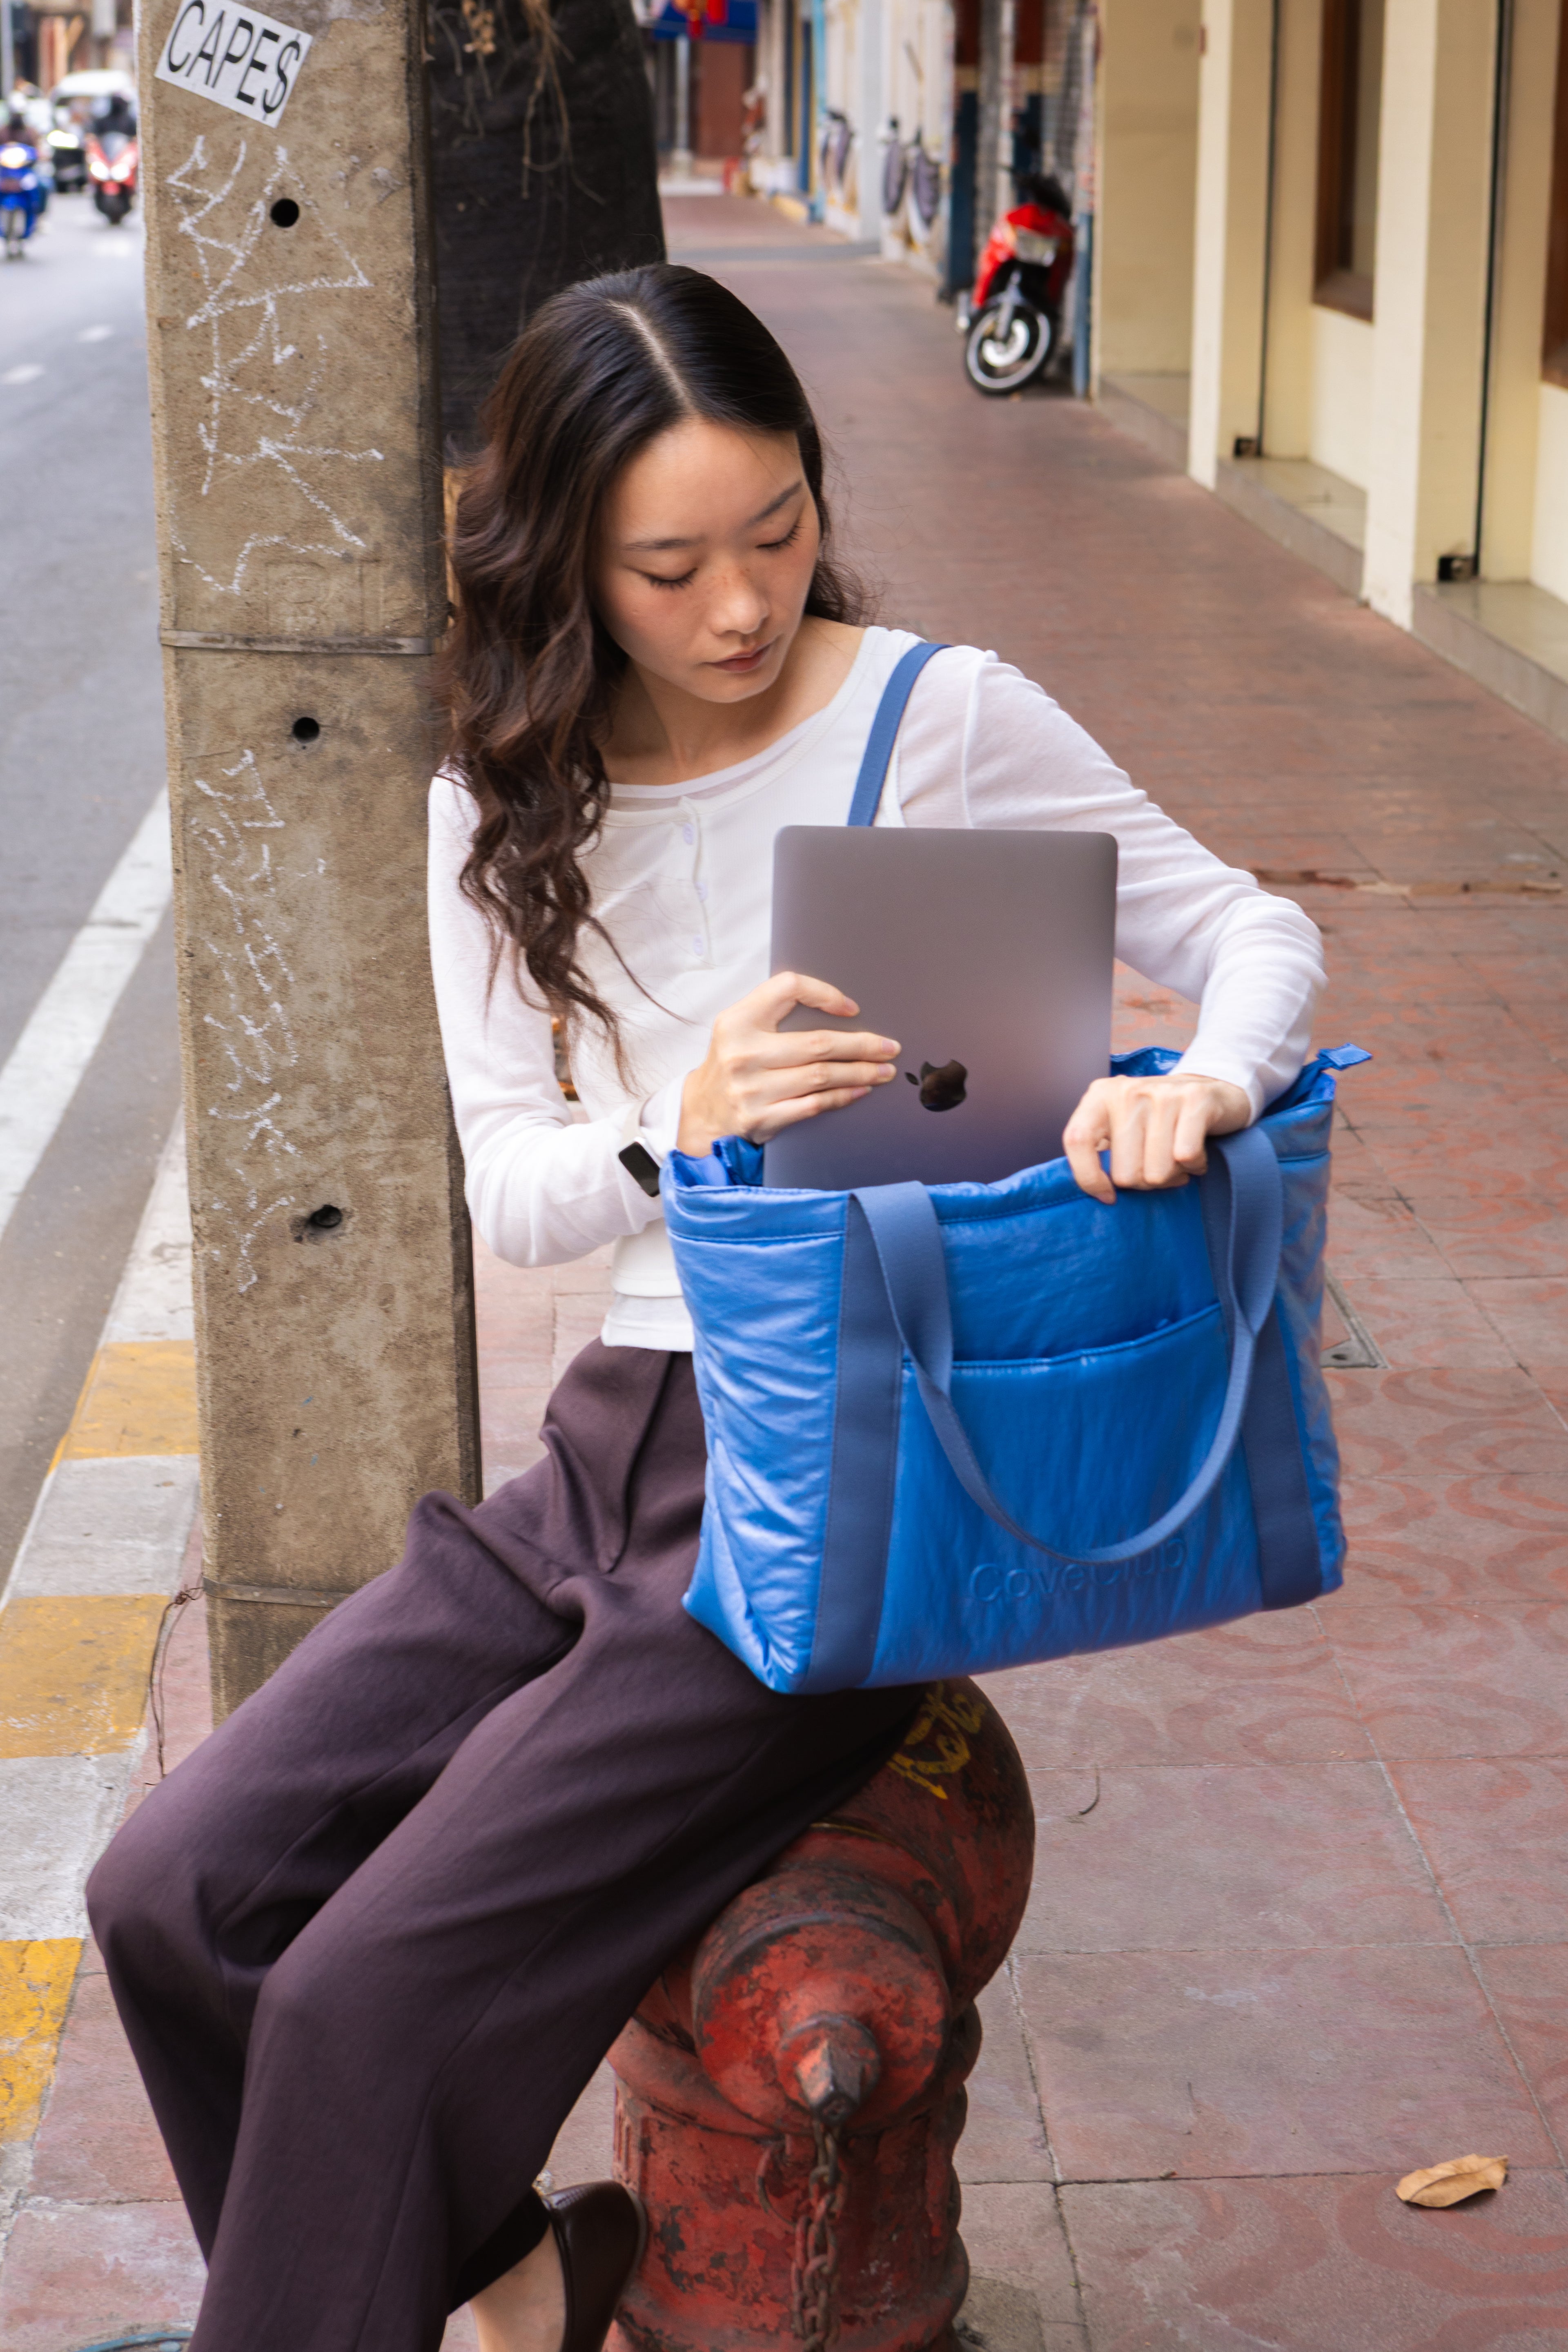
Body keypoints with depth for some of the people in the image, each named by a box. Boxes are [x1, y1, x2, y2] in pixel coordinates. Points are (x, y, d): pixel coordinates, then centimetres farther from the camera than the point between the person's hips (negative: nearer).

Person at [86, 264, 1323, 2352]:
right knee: (173, 1895, -3)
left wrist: (1197, 1087, -27)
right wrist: (679, 1123, -23)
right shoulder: (506, 804, 6)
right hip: (620, 1446, 6)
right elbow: (509, 1190, 1)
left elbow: (1260, 940, -3)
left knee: (369, 1998, -17)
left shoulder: (941, 720, -6)